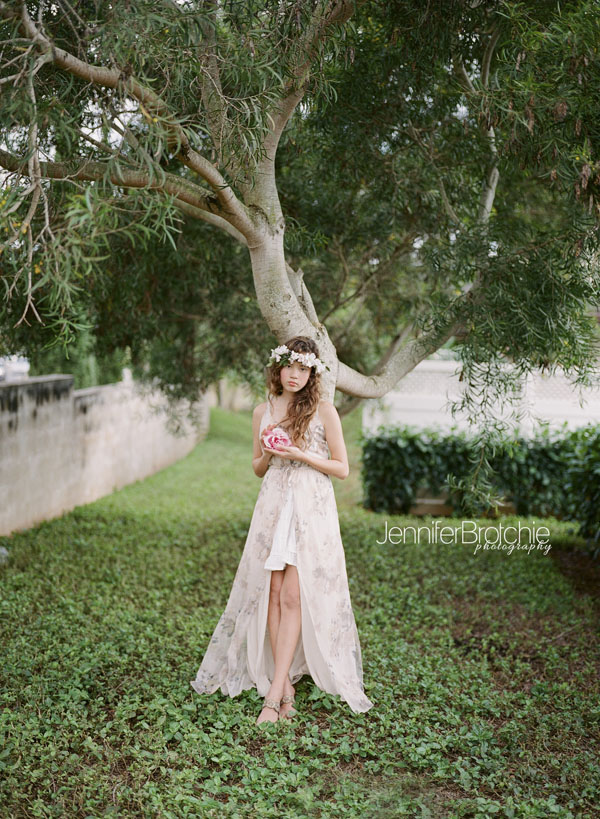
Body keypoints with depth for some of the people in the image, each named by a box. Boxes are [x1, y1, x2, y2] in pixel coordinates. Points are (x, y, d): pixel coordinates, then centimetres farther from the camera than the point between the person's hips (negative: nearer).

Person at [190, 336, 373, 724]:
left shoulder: (324, 410, -1)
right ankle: (286, 686, 9)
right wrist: (267, 453, -3)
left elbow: (342, 468, 0)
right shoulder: (263, 411, 10)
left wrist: (301, 455, -12)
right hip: (273, 507, 4)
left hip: (312, 509, -4)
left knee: (293, 596, -8)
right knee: (272, 593, 0)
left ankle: (274, 694, -4)